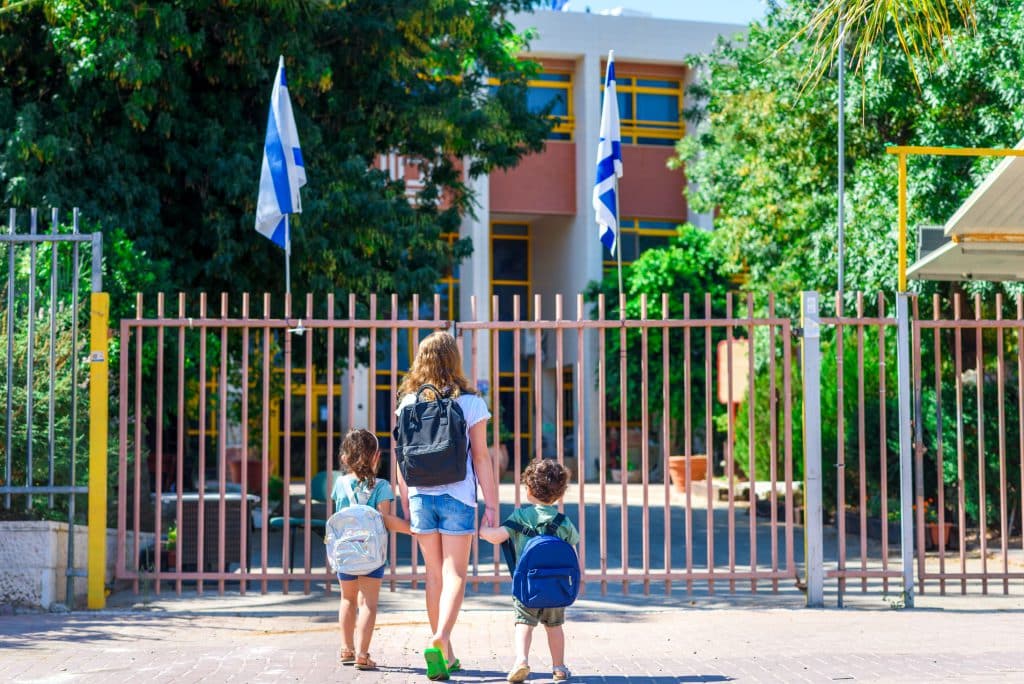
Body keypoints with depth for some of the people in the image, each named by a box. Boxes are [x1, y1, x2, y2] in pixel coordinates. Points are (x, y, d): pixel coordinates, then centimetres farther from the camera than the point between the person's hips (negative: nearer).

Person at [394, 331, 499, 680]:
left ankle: (445, 653, 18)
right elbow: (481, 458, -5)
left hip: (421, 495, 3)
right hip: (457, 495, -3)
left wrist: (405, 503, 15)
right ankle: (441, 638, -23)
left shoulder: (408, 403, 4)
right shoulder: (469, 402, -5)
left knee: (434, 573, 12)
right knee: (455, 573, 0)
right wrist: (491, 503, 0)